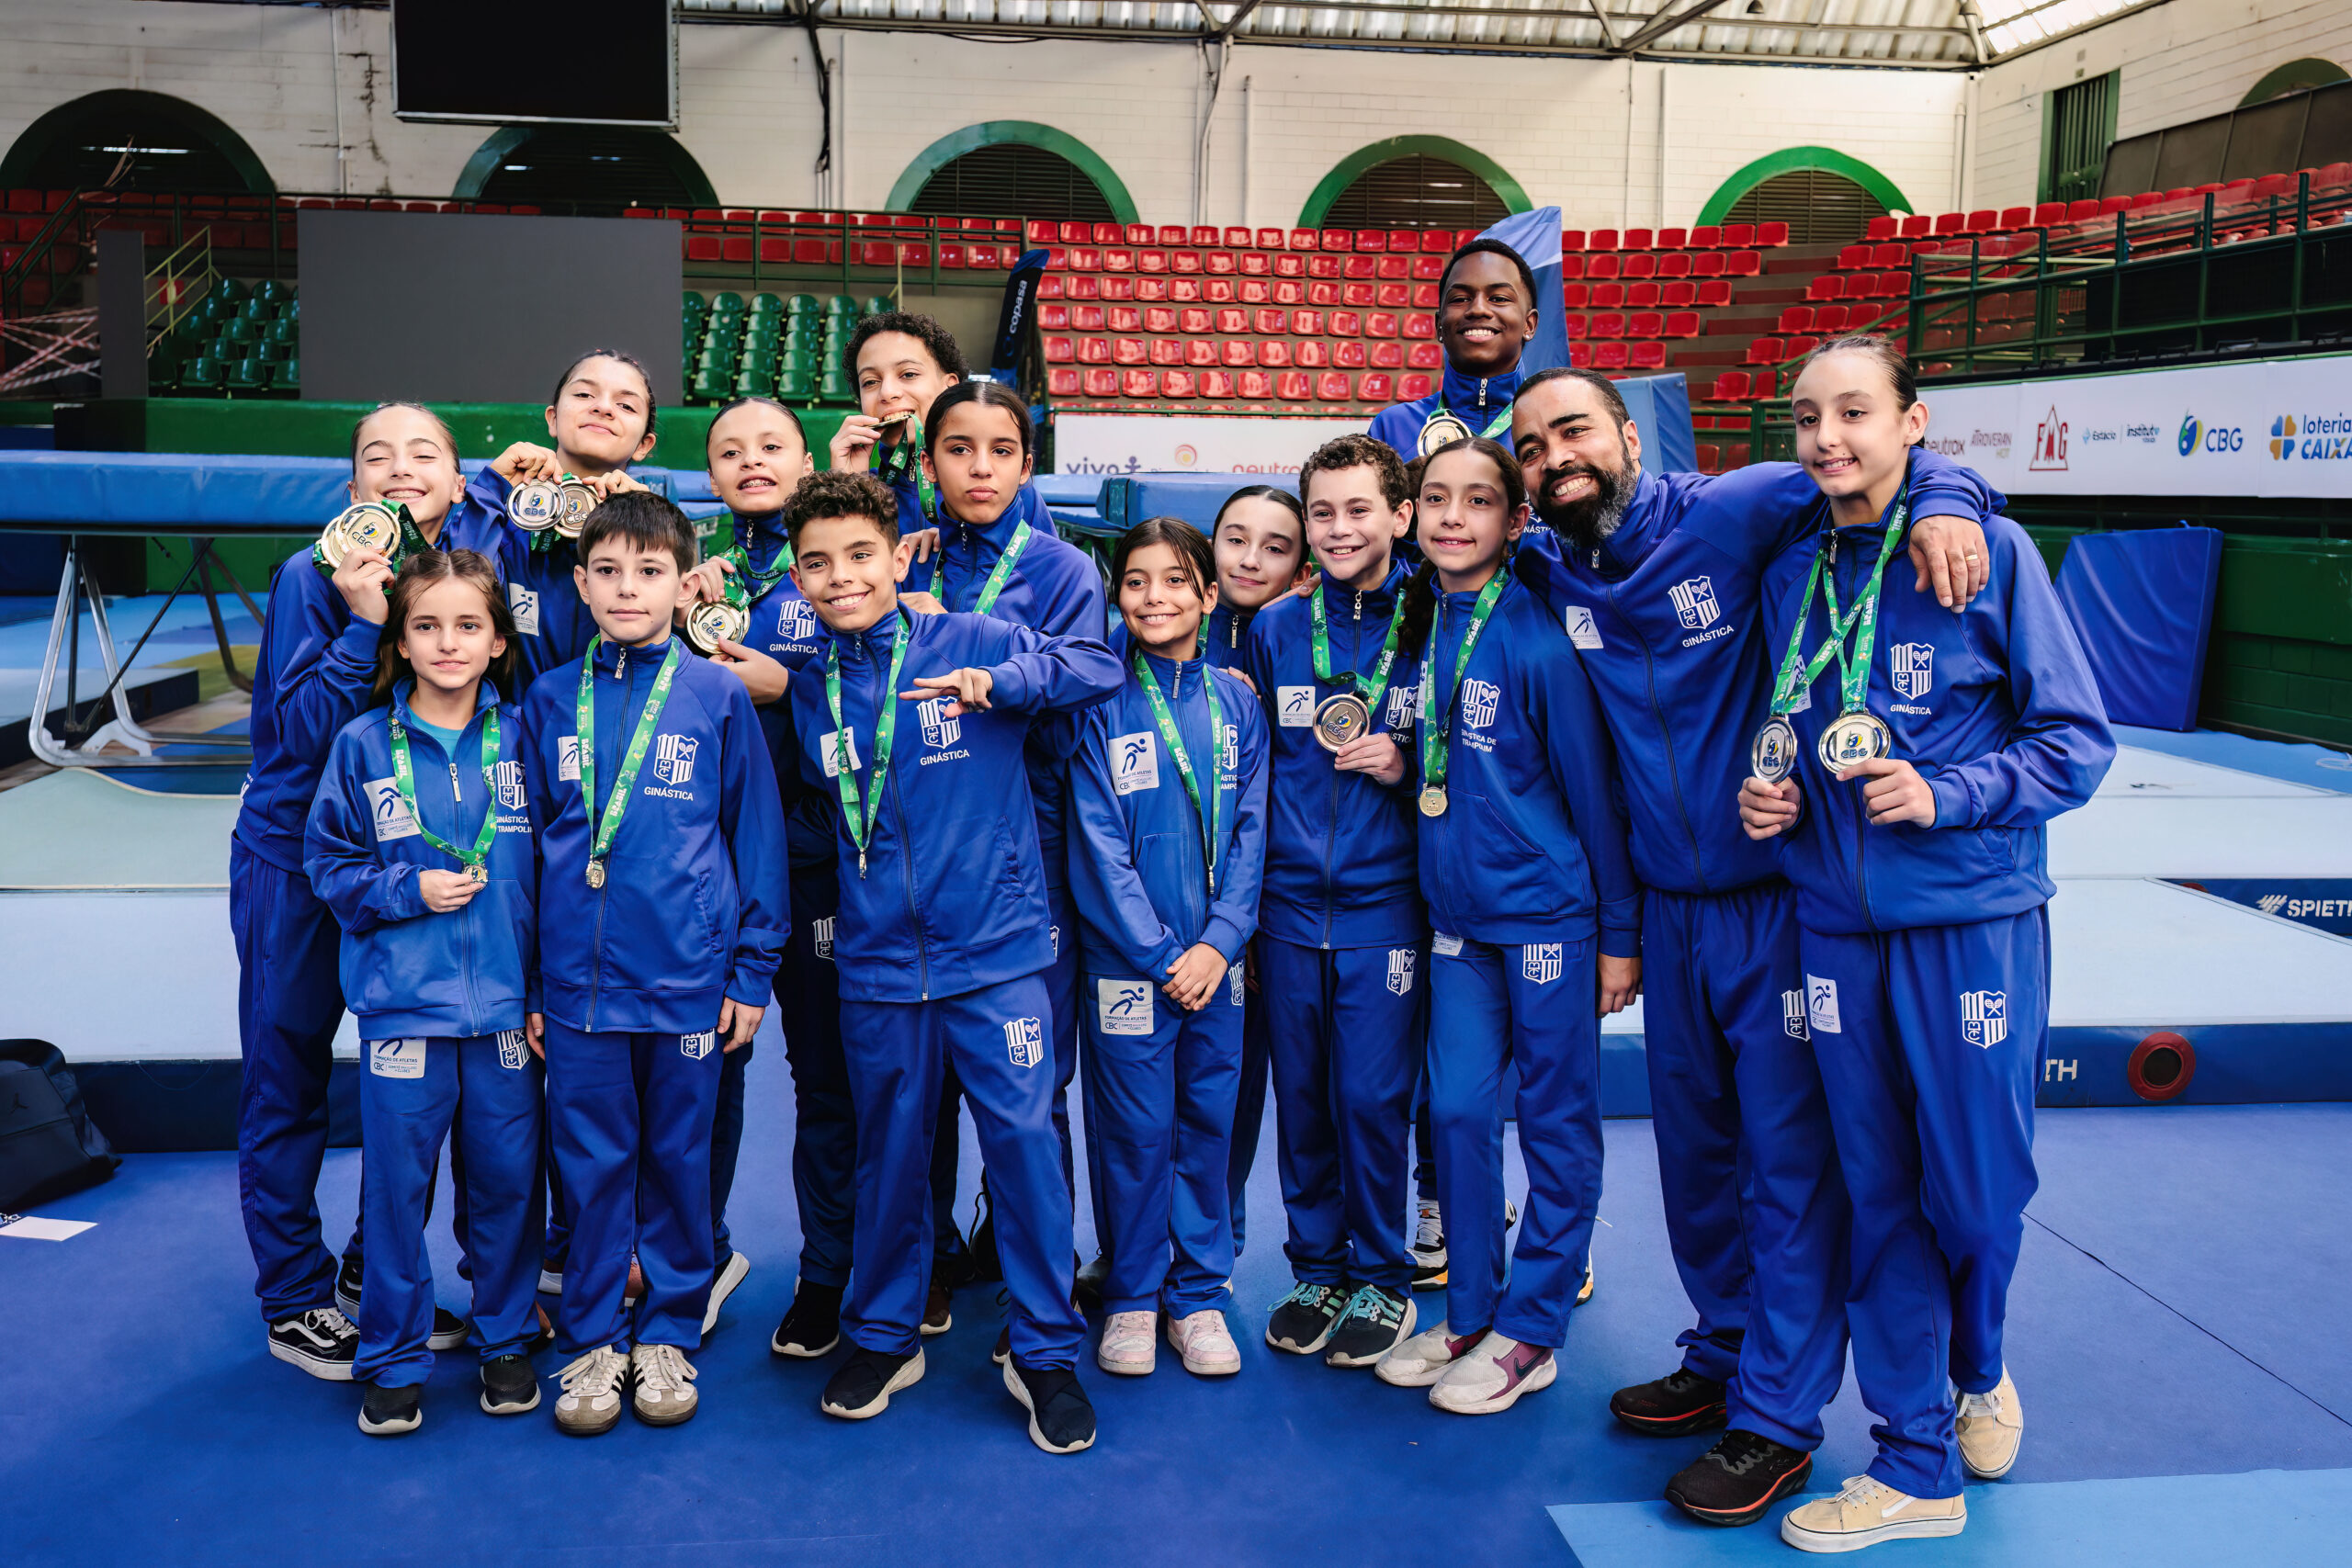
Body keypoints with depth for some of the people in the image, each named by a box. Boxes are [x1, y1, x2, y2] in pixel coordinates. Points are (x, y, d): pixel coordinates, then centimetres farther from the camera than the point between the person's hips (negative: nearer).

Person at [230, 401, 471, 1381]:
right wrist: (363, 621, -25)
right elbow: (297, 730, -18)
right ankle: (295, 1302, 17)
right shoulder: (315, 578, -10)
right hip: (299, 857, -4)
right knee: (288, 1083, 4)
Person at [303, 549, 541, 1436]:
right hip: (401, 1003, -1)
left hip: (505, 999, 1)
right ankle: (393, 1360, 20)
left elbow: (553, 865, 6)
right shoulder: (362, 746, 0)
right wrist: (407, 889, -13)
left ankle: (507, 1339, 27)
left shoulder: (520, 740, 3)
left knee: (507, 1179, 9)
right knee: (395, 1185, 5)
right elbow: (330, 864, 5)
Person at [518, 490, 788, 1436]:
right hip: (578, 981, 1)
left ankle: (668, 1333, 26)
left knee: (678, 1161, 10)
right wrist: (521, 980, 7)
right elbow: (527, 842, 10)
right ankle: (591, 1341, 24)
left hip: (689, 979, -1)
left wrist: (754, 970, -1)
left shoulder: (718, 695, -1)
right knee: (591, 1165, 8)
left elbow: (757, 834, 2)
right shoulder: (551, 699, 5)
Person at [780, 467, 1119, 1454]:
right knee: (888, 1153, 13)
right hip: (876, 962, 3)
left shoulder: (972, 642, -3)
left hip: (994, 948, -3)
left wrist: (1000, 681, -20)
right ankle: (882, 1336, 31)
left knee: (1023, 1138, -3)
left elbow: (1103, 668, -5)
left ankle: (1045, 1353, 12)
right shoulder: (811, 693, 8)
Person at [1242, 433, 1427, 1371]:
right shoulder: (1274, 629, 6)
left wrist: (1405, 767, -13)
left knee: (1373, 1096, 1)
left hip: (1382, 903, -3)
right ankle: (1315, 1269, 27)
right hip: (1288, 901, 3)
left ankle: (1381, 1277, 20)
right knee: (1300, 1095, 10)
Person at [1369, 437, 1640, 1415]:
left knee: (1557, 1122, 6)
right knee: (1458, 1112, 9)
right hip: (1459, 913, 6)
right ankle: (1470, 1314, 23)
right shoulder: (1418, 625, 5)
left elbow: (1593, 788, -10)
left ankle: (1531, 1332, 17)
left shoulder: (1538, 638, -14)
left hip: (1550, 912, -6)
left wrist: (1620, 934, -8)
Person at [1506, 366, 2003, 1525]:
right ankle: (1723, 1355, 35)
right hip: (1670, 908, 6)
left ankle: (1776, 1417, 12)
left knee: (1788, 1155, 1)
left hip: (1781, 895, -5)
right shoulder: (1545, 575, 3)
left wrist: (1944, 498, -28)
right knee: (1694, 1147, 16)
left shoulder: (1728, 516, -11)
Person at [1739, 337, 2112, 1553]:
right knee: (1878, 1198, 9)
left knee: (1975, 1190, 6)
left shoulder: (1988, 550, -6)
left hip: (1974, 920, -3)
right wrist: (1772, 795, -1)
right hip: (1839, 928, 4)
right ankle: (1916, 1463, 23)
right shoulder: (1790, 576, 7)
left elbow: (2078, 742, -5)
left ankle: (1979, 1372, 38)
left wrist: (1947, 797, -17)